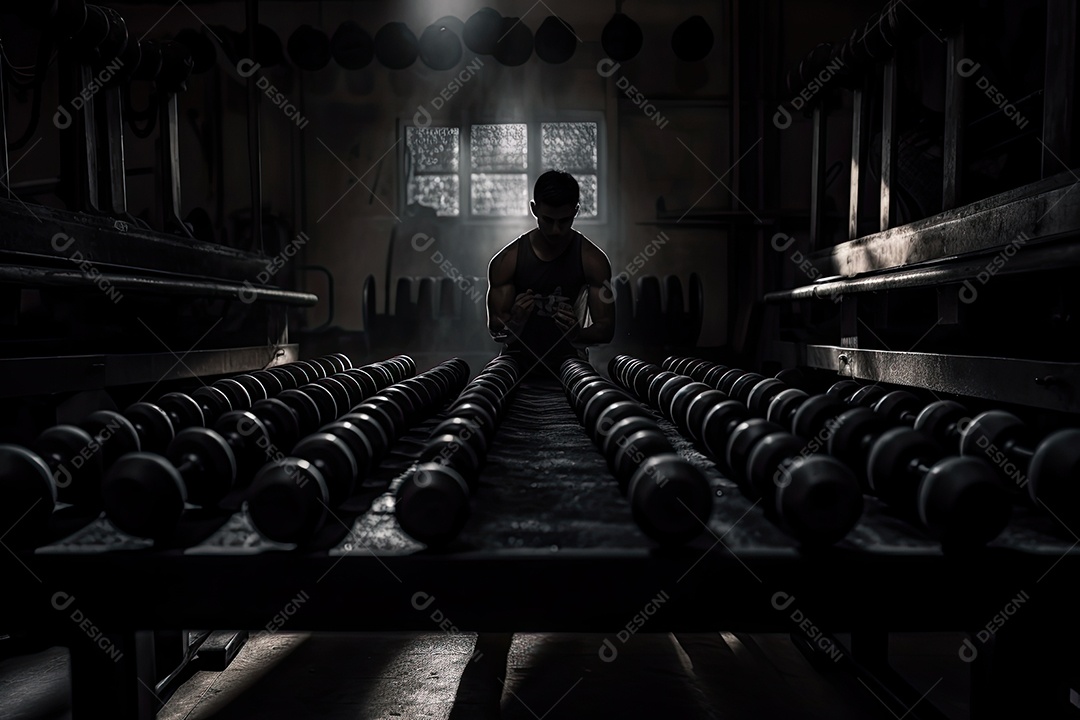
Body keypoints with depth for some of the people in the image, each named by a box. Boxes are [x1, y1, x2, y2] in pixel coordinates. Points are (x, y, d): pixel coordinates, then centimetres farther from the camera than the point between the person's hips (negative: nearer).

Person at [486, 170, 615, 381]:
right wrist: (514, 324, -27)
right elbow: (495, 329, -4)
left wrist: (578, 334, -27)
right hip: (518, 363, 1)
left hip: (569, 362, 0)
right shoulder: (506, 261, -5)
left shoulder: (593, 260, -5)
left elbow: (606, 328, -5)